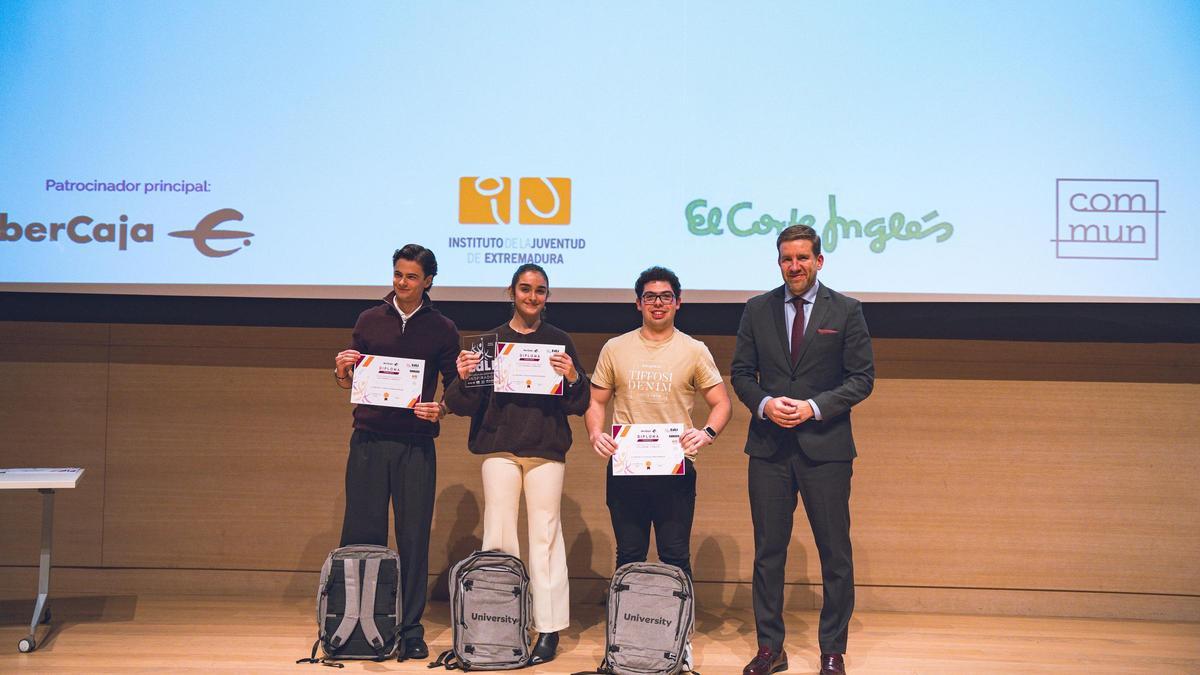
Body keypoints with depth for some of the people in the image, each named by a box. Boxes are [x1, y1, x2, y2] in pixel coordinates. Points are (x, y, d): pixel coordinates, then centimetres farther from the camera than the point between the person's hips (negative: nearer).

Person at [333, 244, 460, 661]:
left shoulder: (442, 329, 6)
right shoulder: (370, 320, 10)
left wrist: (441, 409, -14)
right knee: (361, 535, 2)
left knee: (414, 538, 1)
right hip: (369, 440, 1)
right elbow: (347, 383, 14)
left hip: (416, 445, -1)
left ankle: (410, 631, 9)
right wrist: (342, 371, -8)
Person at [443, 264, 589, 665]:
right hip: (500, 446, 1)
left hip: (546, 450, -1)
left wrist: (573, 379, -13)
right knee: (498, 537, 0)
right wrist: (463, 377, -10)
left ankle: (549, 629, 2)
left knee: (545, 537, -3)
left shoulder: (559, 342, 9)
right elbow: (466, 405, 9)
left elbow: (579, 404, 6)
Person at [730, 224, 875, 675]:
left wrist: (815, 407, -13)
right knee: (768, 551, 6)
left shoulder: (846, 311, 1)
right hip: (769, 447, 2)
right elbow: (741, 372, 10)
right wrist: (764, 404, -10)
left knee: (835, 554, 3)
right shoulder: (757, 310, 8)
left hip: (825, 447, -2)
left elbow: (862, 377, -1)